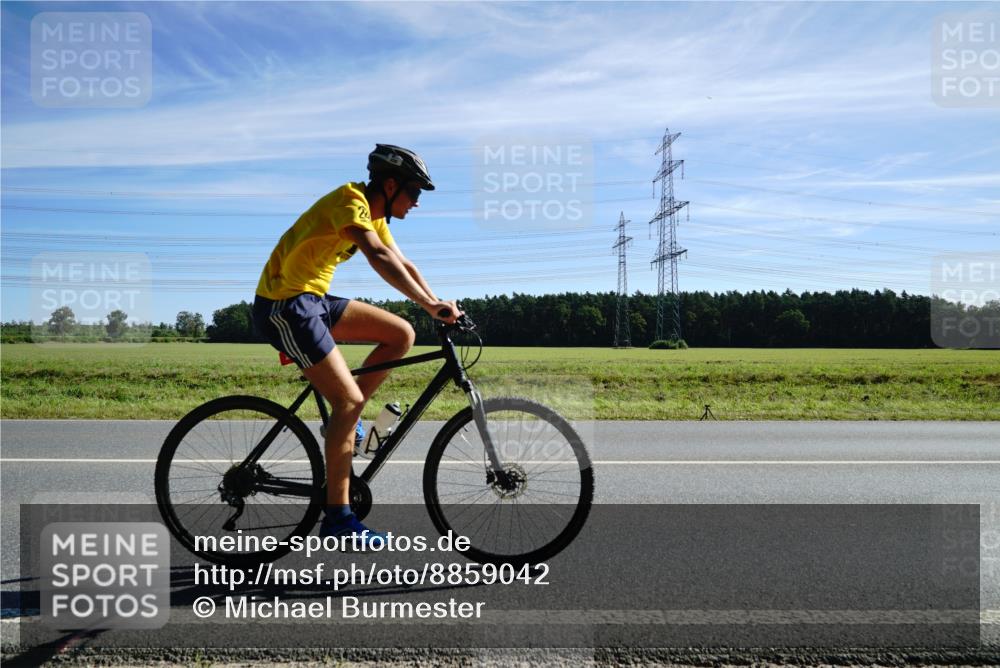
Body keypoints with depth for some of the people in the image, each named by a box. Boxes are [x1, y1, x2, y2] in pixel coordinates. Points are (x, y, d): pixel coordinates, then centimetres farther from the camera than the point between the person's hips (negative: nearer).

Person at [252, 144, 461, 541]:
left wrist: (440, 306, -1)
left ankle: (343, 418, 8)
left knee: (401, 335, 1)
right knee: (350, 401, -14)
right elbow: (380, 258, -33)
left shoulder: (374, 214, 12)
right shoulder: (350, 200, -17)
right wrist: (431, 306, -36)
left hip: (312, 301, 9)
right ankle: (337, 517, -6)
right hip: (283, 306, -9)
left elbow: (403, 265, 12)